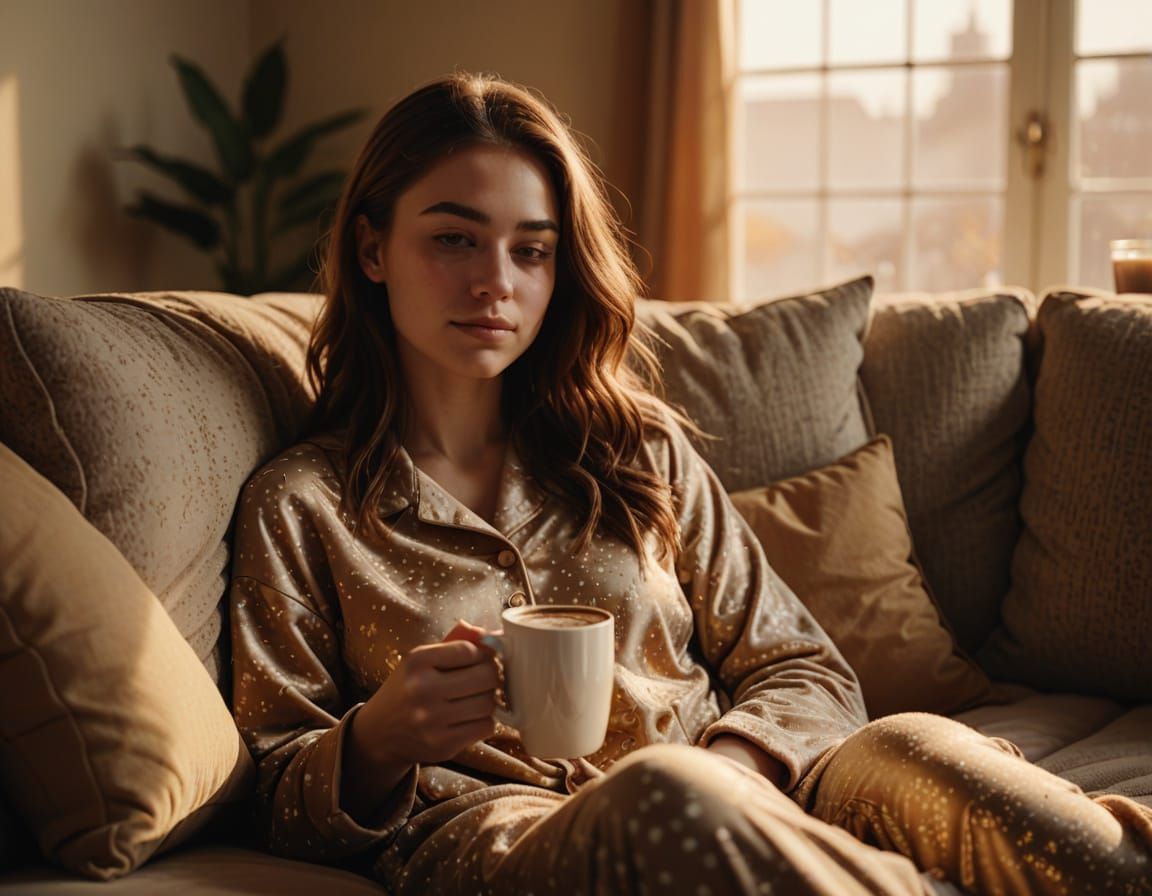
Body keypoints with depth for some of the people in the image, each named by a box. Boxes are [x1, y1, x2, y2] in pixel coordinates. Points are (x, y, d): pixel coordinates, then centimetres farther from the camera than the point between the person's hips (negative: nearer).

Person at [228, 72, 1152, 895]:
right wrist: (378, 742, -14)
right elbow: (277, 795, 10)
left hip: (740, 800, 3)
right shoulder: (299, 504, 11)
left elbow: (807, 673, 15)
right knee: (668, 795, -38)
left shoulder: (640, 451, 19)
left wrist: (722, 773, -8)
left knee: (914, 750, -31)